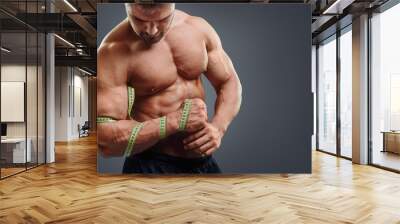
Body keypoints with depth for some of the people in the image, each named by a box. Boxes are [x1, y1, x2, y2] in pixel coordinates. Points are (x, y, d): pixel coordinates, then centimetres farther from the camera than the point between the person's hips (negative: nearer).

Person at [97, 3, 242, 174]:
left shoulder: (199, 28, -2)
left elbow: (230, 82, 5)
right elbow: (105, 140, -20)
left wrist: (218, 127, -11)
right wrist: (175, 121, -24)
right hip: (150, 166, -4)